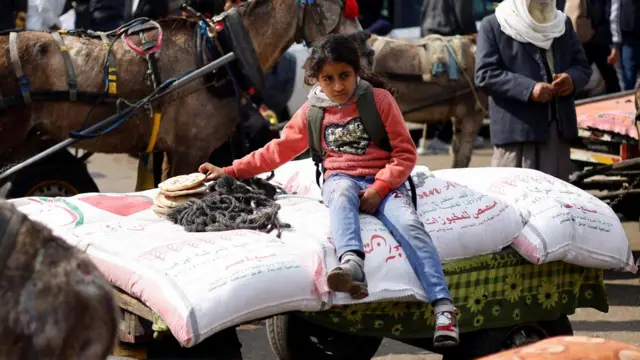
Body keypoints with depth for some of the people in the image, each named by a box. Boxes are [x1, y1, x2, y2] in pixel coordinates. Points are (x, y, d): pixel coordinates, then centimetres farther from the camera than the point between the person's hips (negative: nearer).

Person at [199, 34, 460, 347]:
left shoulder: (379, 99, 0)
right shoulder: (312, 111, 10)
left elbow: (405, 153, -2)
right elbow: (278, 150, 19)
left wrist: (379, 189, -16)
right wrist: (231, 172, 13)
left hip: (384, 182, -1)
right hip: (341, 180, 1)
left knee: (410, 226, -31)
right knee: (341, 193, -37)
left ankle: (443, 308, -41)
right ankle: (352, 264, -65)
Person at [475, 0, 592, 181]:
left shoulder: (563, 23, 17)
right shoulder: (493, 25, 0)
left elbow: (582, 65, 17)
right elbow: (485, 74, -9)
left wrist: (572, 78, -8)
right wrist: (528, 88, -21)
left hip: (559, 128, 5)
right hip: (516, 130, -5)